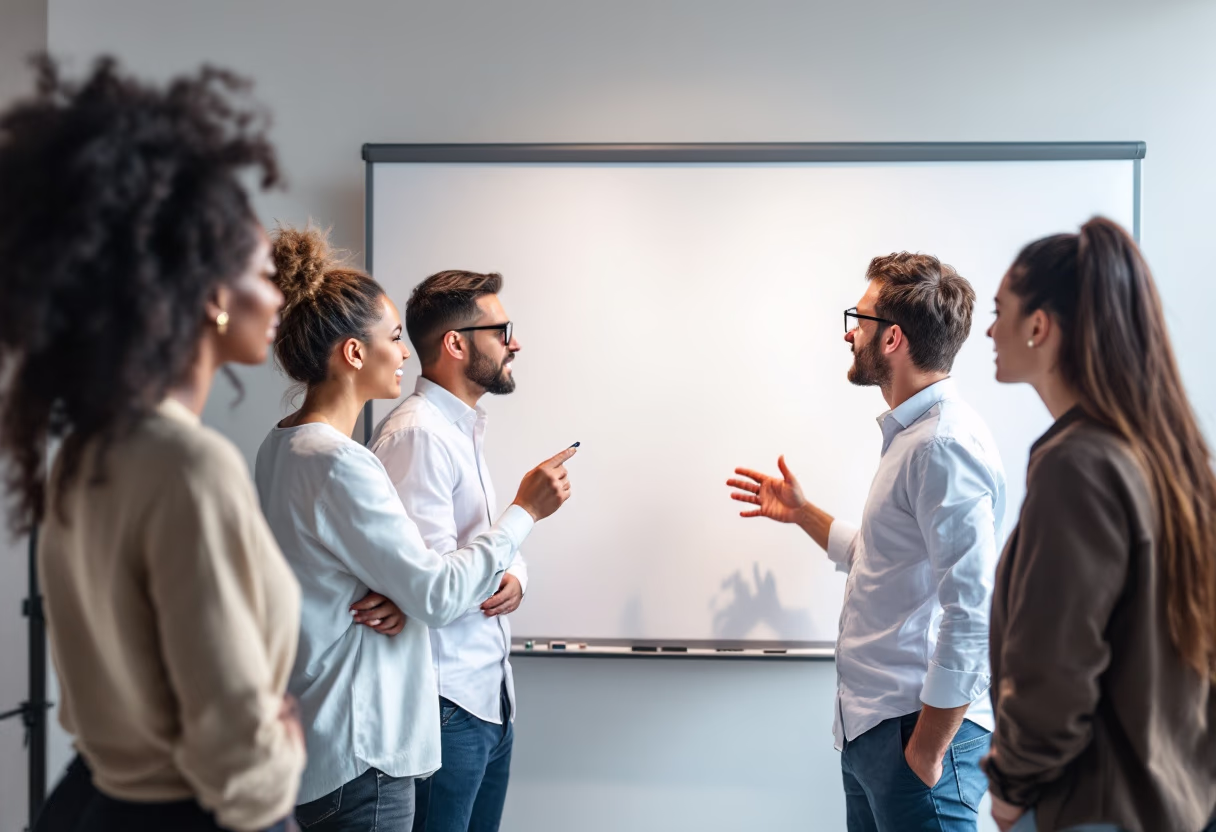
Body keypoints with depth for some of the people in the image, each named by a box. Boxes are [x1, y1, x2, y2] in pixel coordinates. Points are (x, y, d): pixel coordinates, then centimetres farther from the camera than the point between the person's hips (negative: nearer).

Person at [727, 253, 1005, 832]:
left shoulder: (945, 445, -18)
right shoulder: (910, 434, 14)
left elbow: (973, 615, -23)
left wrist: (929, 748, -20)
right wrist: (801, 513, 27)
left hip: (917, 730, -10)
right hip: (869, 729, 10)